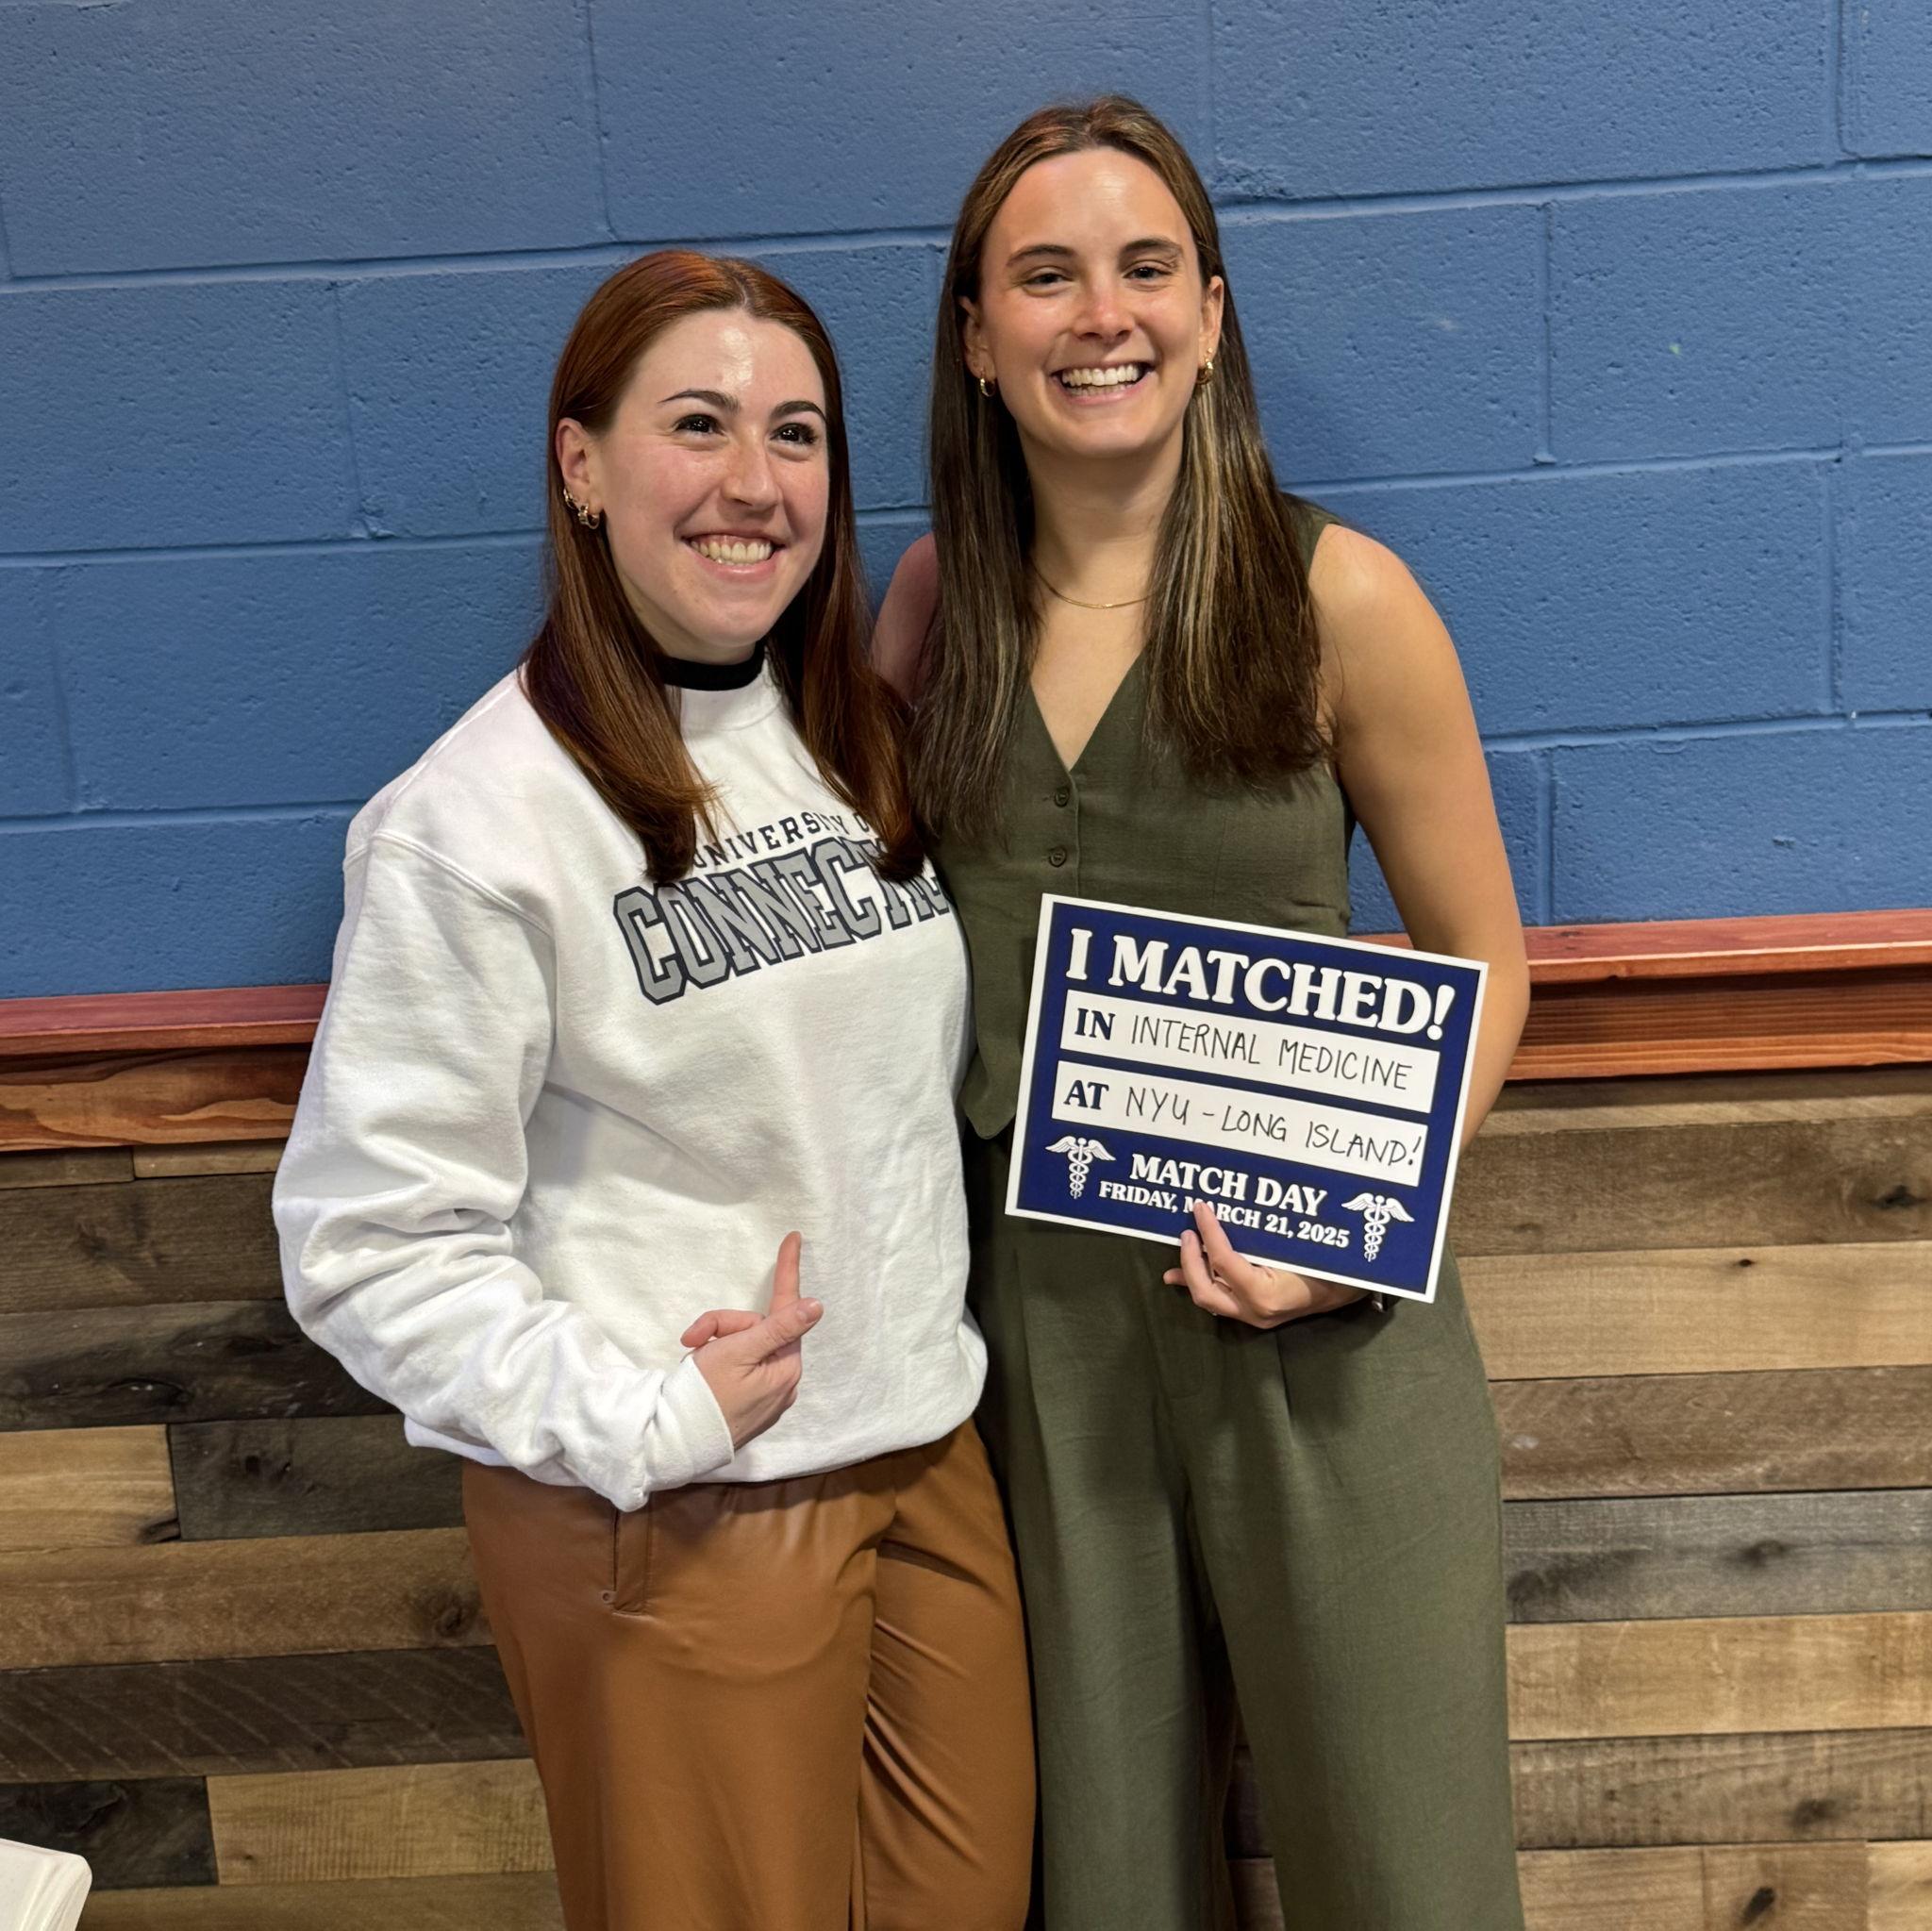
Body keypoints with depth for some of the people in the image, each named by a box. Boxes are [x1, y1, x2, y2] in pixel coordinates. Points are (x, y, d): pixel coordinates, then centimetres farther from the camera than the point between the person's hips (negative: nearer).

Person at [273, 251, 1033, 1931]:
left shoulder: (865, 740, 5)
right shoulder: (476, 821, -17)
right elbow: (368, 1239, -15)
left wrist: (926, 1333, 8)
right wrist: (638, 1425, -18)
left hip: (929, 1446, 6)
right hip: (673, 1519, -6)